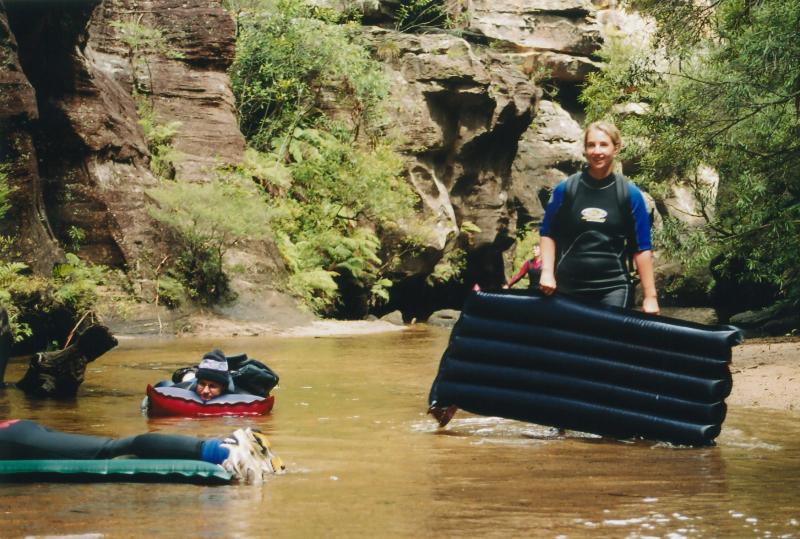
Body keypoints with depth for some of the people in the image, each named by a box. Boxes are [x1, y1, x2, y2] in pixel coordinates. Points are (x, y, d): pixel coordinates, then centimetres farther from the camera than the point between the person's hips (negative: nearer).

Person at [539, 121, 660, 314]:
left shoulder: (630, 194, -1)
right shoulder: (565, 189, 1)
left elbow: (642, 248, 0)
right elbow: (548, 233, 9)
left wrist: (650, 296, -3)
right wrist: (547, 272, -5)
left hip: (613, 289, -1)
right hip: (568, 287, 1)